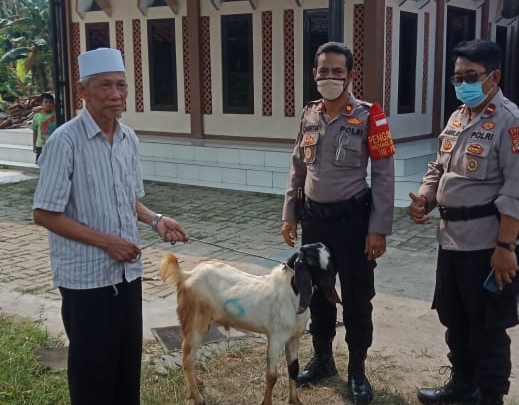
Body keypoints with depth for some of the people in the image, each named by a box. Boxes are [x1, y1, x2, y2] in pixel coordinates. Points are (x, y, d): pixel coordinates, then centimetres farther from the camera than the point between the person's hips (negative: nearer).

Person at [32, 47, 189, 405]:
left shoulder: (129, 139, 5)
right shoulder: (65, 141, -16)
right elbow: (45, 214, -16)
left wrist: (156, 220, -4)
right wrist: (106, 241, -19)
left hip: (128, 271, 6)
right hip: (86, 276, -6)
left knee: (129, 362, 17)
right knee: (93, 368, 9)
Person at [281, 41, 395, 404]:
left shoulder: (369, 116, -10)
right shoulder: (309, 115, 5)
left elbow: (384, 176, -10)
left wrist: (378, 229, -12)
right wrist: (289, 214, 10)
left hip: (353, 219, -4)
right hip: (314, 218, 5)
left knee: (356, 298, 6)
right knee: (317, 293, 16)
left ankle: (357, 370, 24)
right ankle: (322, 359, 35)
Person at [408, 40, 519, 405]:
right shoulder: (458, 117, 11)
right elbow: (439, 168, 20)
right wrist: (424, 199, 1)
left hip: (487, 245, -8)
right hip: (452, 239, 8)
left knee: (487, 328, 6)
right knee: (454, 320, 20)